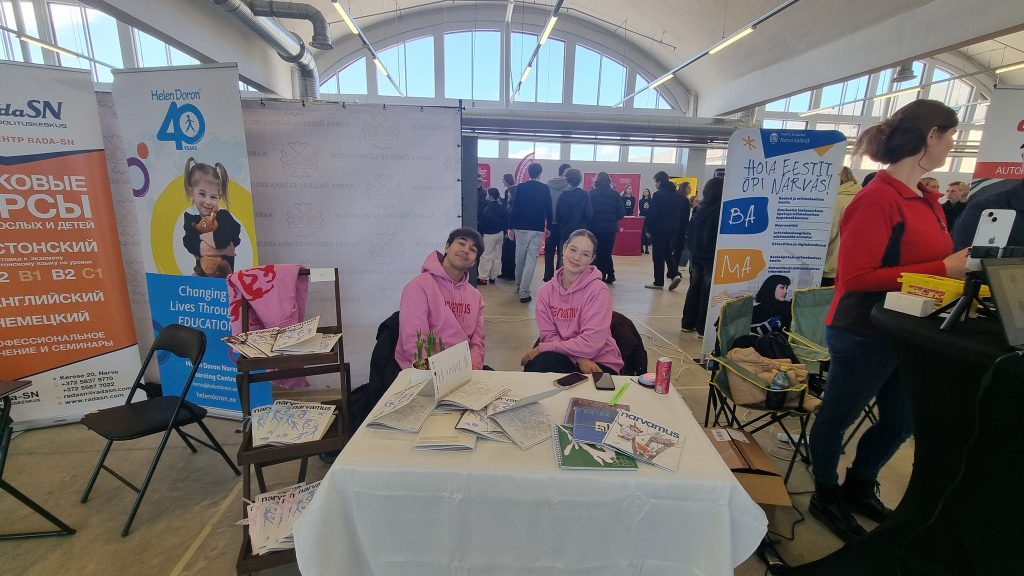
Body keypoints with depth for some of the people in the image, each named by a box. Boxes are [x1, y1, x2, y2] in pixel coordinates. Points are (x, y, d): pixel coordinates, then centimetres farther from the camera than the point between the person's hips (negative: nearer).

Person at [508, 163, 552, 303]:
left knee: (520, 258, 16)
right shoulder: (545, 189, 0)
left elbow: (515, 208, -3)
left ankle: (519, 285, 33)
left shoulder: (520, 187, 0)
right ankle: (524, 292, -8)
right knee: (531, 260, -2)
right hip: (538, 229, -1)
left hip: (521, 227, 1)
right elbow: (548, 209, 2)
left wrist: (510, 226, 2)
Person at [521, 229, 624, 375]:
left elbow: (591, 343, -22)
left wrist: (542, 348, -16)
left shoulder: (599, 291, -17)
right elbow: (549, 335, -5)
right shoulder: (546, 291, -2)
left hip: (600, 363, -3)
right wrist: (579, 359, -22)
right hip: (567, 358, 4)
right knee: (537, 365, -27)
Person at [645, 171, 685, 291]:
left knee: (658, 256, 1)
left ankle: (659, 282, 6)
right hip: (672, 229, 7)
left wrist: (649, 229, -7)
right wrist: (675, 226, 15)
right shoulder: (677, 195, 10)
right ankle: (674, 274, 2)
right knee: (668, 253, 19)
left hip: (659, 229, -7)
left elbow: (653, 214, -15)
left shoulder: (658, 194, -13)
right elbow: (679, 212, 11)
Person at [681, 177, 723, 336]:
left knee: (694, 288, 14)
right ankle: (703, 328, 5)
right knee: (707, 292, 1)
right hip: (712, 256, -6)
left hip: (696, 254, 6)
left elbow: (689, 232, 9)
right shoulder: (721, 209, -14)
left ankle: (688, 323, 20)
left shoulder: (700, 208, 4)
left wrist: (691, 249, 15)